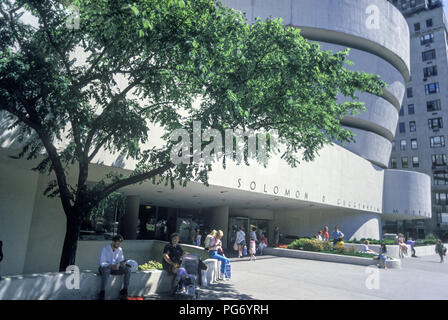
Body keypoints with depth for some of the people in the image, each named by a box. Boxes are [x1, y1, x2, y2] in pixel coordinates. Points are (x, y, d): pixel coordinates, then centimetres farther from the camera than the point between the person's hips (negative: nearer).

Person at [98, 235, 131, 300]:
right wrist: (111, 266, -41)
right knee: (106, 270, -41)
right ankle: (102, 292, -32)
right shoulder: (105, 248, -16)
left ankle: (125, 290, -12)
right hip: (104, 268, -5)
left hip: (114, 268, 5)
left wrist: (122, 263, -27)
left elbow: (120, 260, -1)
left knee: (128, 269, -19)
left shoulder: (120, 250, 1)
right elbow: (102, 263, -23)